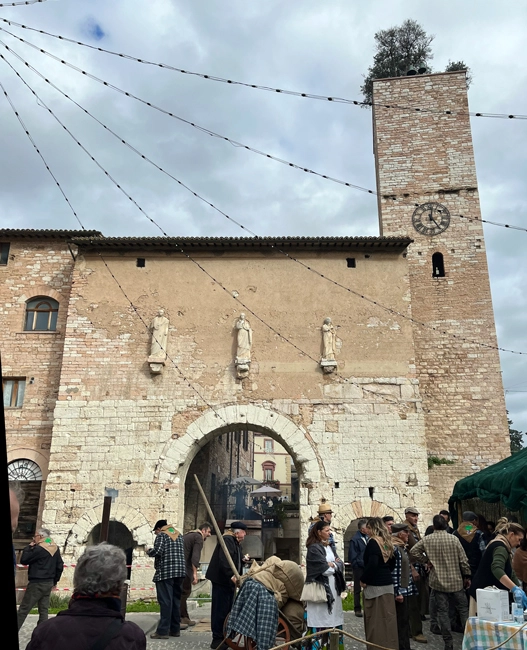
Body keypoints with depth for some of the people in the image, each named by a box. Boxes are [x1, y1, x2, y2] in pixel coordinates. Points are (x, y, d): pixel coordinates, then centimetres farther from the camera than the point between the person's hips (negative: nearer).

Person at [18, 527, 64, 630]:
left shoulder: (39, 549, -16)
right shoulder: (56, 548, 8)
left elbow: (23, 560, -11)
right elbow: (60, 566, 11)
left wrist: (29, 547, -1)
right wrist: (54, 581, 17)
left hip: (37, 583, -7)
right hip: (49, 583, 7)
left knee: (23, 610, 0)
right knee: (44, 609, 10)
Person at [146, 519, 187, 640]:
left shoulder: (162, 535, -2)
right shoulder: (179, 535, 17)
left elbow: (157, 551, -15)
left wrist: (148, 551, 4)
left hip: (165, 572, -7)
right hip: (180, 571, 7)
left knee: (165, 601, -6)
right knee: (176, 600, 11)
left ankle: (163, 631, -5)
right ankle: (175, 629, 15)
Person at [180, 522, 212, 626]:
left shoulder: (189, 535, 24)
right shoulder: (198, 537, -6)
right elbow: (195, 557, -16)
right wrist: (195, 573, -20)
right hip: (183, 567, -10)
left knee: (183, 591, 15)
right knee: (185, 591, -5)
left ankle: (184, 618, 20)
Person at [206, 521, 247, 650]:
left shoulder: (236, 543, 19)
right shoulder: (227, 540, -14)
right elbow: (224, 560, -26)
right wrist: (231, 576, -31)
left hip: (229, 581, 10)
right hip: (222, 580, -10)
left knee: (227, 610, 10)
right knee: (221, 610, -6)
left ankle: (224, 638, 17)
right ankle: (217, 639, 1)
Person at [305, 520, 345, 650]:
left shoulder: (328, 546, 13)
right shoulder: (314, 548, -12)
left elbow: (340, 564, 9)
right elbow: (324, 569, -18)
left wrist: (333, 564, -9)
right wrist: (334, 565, -2)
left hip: (332, 587, 8)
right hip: (320, 588, -8)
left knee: (332, 618, 11)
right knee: (321, 619, -4)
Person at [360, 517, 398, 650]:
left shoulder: (373, 542, -15)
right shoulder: (387, 542, 9)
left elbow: (372, 564, -24)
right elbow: (392, 563, 17)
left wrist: (363, 580, -13)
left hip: (375, 585, -8)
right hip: (388, 583, 8)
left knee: (375, 619, 2)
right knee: (387, 617, 14)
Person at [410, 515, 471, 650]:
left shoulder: (427, 540, -4)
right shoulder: (454, 539, -7)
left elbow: (413, 552, -5)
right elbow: (463, 560, -4)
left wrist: (426, 560, 5)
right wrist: (467, 576, 7)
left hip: (438, 582, 0)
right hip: (456, 581, 0)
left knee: (442, 612, 6)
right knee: (463, 609, 14)